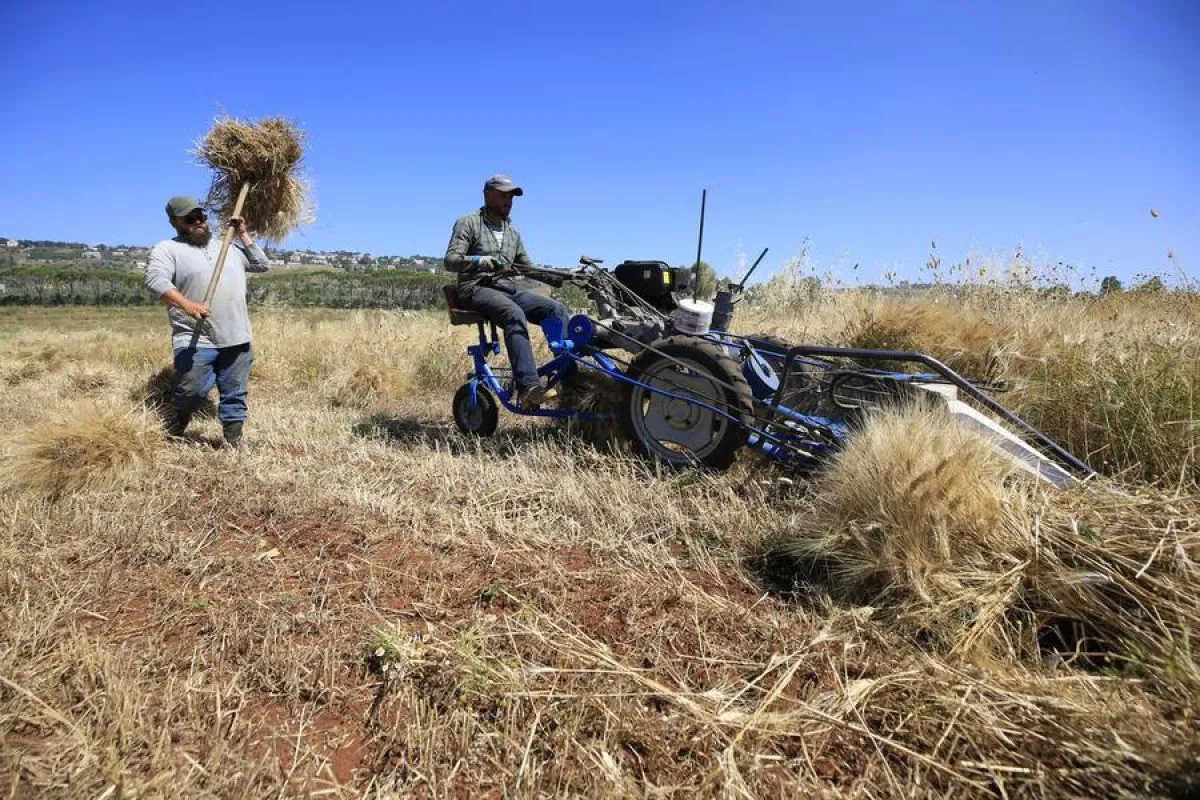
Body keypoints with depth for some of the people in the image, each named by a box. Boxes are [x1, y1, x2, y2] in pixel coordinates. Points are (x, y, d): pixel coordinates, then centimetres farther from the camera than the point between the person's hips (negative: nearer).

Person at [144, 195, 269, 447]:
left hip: (237, 340, 5)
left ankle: (234, 445, 18)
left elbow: (261, 265, 21)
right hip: (196, 342, -5)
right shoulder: (167, 249, 1)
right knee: (190, 395, -8)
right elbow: (155, 280, -15)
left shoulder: (228, 246, 20)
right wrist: (187, 304, -31)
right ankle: (168, 442, 15)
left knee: (234, 396, 8)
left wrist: (243, 234, 14)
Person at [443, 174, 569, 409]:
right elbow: (450, 261, -5)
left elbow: (526, 265, 29)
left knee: (557, 308, -17)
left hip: (509, 289, 6)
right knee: (514, 314, -38)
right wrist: (481, 261, -24)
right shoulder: (468, 223, 5)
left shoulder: (513, 231, 25)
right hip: (477, 289, -6)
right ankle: (528, 387, -47)